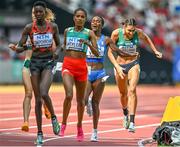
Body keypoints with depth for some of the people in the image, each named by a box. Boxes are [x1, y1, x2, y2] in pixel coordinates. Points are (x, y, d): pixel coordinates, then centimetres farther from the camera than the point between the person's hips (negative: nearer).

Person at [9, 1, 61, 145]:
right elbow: (19, 48, -3)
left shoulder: (53, 26, -1)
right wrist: (23, 47, -25)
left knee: (43, 93, -25)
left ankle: (53, 117, 2)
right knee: (38, 99, 2)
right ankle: (39, 133, 10)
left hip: (49, 62, -1)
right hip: (35, 62, 1)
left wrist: (57, 52, -12)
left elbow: (59, 45, 10)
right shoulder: (29, 28, -4)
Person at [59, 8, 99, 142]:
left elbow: (96, 53, -5)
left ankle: (79, 126, 29)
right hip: (68, 66, 0)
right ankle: (63, 124, -5)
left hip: (81, 66, 0)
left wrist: (88, 43, -19)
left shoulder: (89, 33, 1)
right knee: (69, 95, -21)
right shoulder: (67, 31, 8)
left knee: (80, 99, 10)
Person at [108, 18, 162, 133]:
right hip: (120, 65, 1)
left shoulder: (138, 33, -12)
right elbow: (110, 52, -11)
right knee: (123, 93, 14)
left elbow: (146, 38, 13)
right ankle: (126, 114, 45)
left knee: (132, 90, -20)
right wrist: (117, 67, -21)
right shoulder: (116, 33, -17)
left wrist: (155, 51, 16)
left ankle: (132, 122, -25)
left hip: (134, 64, -1)